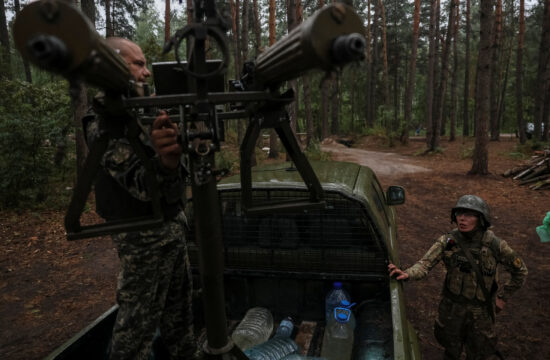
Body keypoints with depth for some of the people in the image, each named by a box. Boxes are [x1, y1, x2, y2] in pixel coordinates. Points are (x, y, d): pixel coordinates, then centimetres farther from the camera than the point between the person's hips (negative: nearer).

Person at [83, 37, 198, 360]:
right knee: (139, 321, 3)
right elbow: (144, 185, -30)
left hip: (171, 226, 9)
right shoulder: (105, 128, -19)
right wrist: (165, 163, -50)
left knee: (179, 308, 21)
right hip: (146, 236, -8)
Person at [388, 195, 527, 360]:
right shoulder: (447, 241, -13)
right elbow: (425, 264, -23)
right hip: (452, 307, 1)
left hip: (481, 311, -1)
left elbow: (520, 271, 1)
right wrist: (407, 274, -42)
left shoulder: (495, 245, -15)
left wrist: (503, 296, 1)